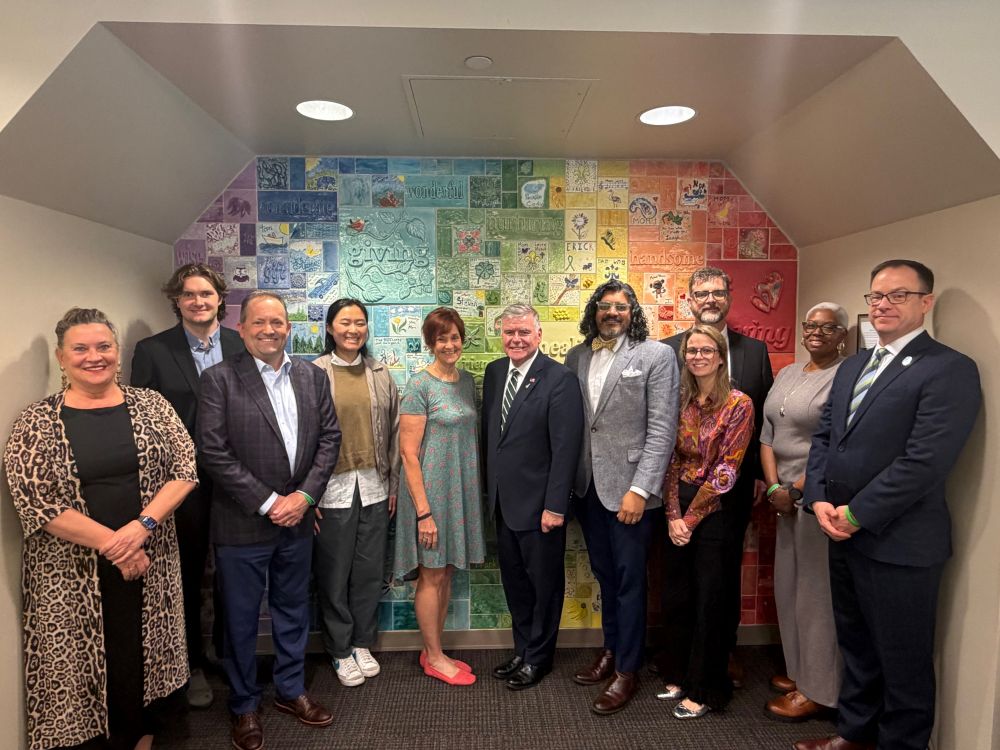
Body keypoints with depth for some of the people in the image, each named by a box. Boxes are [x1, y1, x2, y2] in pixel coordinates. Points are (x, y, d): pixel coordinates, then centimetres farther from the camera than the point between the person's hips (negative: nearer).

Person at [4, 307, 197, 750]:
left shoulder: (150, 405, 1)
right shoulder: (36, 423, -5)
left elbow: (186, 469, -3)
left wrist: (142, 526, -17)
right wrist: (113, 544, -15)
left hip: (150, 564, 2)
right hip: (73, 574, -2)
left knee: (147, 659, 14)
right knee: (84, 669, 9)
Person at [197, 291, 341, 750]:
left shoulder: (312, 376, 3)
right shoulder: (219, 379, -10)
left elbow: (329, 437, 3)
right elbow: (213, 452, -15)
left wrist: (305, 495, -9)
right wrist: (268, 502, -16)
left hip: (297, 519, 4)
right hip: (242, 524, -4)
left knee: (293, 610, 19)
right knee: (241, 619, 12)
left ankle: (290, 690, 39)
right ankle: (244, 706, 33)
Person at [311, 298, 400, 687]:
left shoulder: (380, 374, 5)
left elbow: (393, 432, 8)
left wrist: (394, 483, 7)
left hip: (374, 487, 3)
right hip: (332, 488, -3)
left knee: (370, 571, 13)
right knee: (334, 573, 9)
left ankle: (362, 643, 33)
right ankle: (340, 650, 29)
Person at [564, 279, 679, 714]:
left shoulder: (656, 356, -6)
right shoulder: (576, 357, 8)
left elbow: (662, 429, -11)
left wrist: (640, 489, -16)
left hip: (628, 487, -4)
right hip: (587, 485, 4)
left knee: (629, 578, 5)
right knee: (605, 575, 17)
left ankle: (627, 671, 21)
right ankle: (611, 650, 35)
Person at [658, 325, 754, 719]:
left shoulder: (739, 404, -10)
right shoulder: (679, 401, 5)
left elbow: (725, 471, -13)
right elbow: (670, 460, 3)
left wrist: (691, 518, -11)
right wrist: (673, 516, -6)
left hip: (715, 511, -4)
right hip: (677, 511, 5)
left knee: (708, 601, 7)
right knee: (675, 596, 13)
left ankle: (704, 690, 24)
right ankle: (677, 675, 33)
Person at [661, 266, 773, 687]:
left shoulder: (755, 351, 4)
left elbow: (765, 416, 5)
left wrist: (761, 474, 2)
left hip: (736, 481, 2)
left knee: (728, 568, 15)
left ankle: (725, 649, 32)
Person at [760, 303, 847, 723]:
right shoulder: (786, 375, 13)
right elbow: (767, 435, 9)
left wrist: (796, 489, -14)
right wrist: (774, 487, -3)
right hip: (786, 496, 7)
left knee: (817, 589, 2)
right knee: (788, 585, 14)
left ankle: (818, 690, 17)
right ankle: (801, 669, 31)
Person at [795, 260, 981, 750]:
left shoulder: (950, 370, -12)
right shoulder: (852, 366, 13)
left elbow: (925, 460, -21)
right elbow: (823, 435, 11)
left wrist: (856, 514, -17)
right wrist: (820, 499, -4)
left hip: (898, 543, -7)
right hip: (844, 534, 7)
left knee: (902, 661, 10)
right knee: (855, 646, 22)